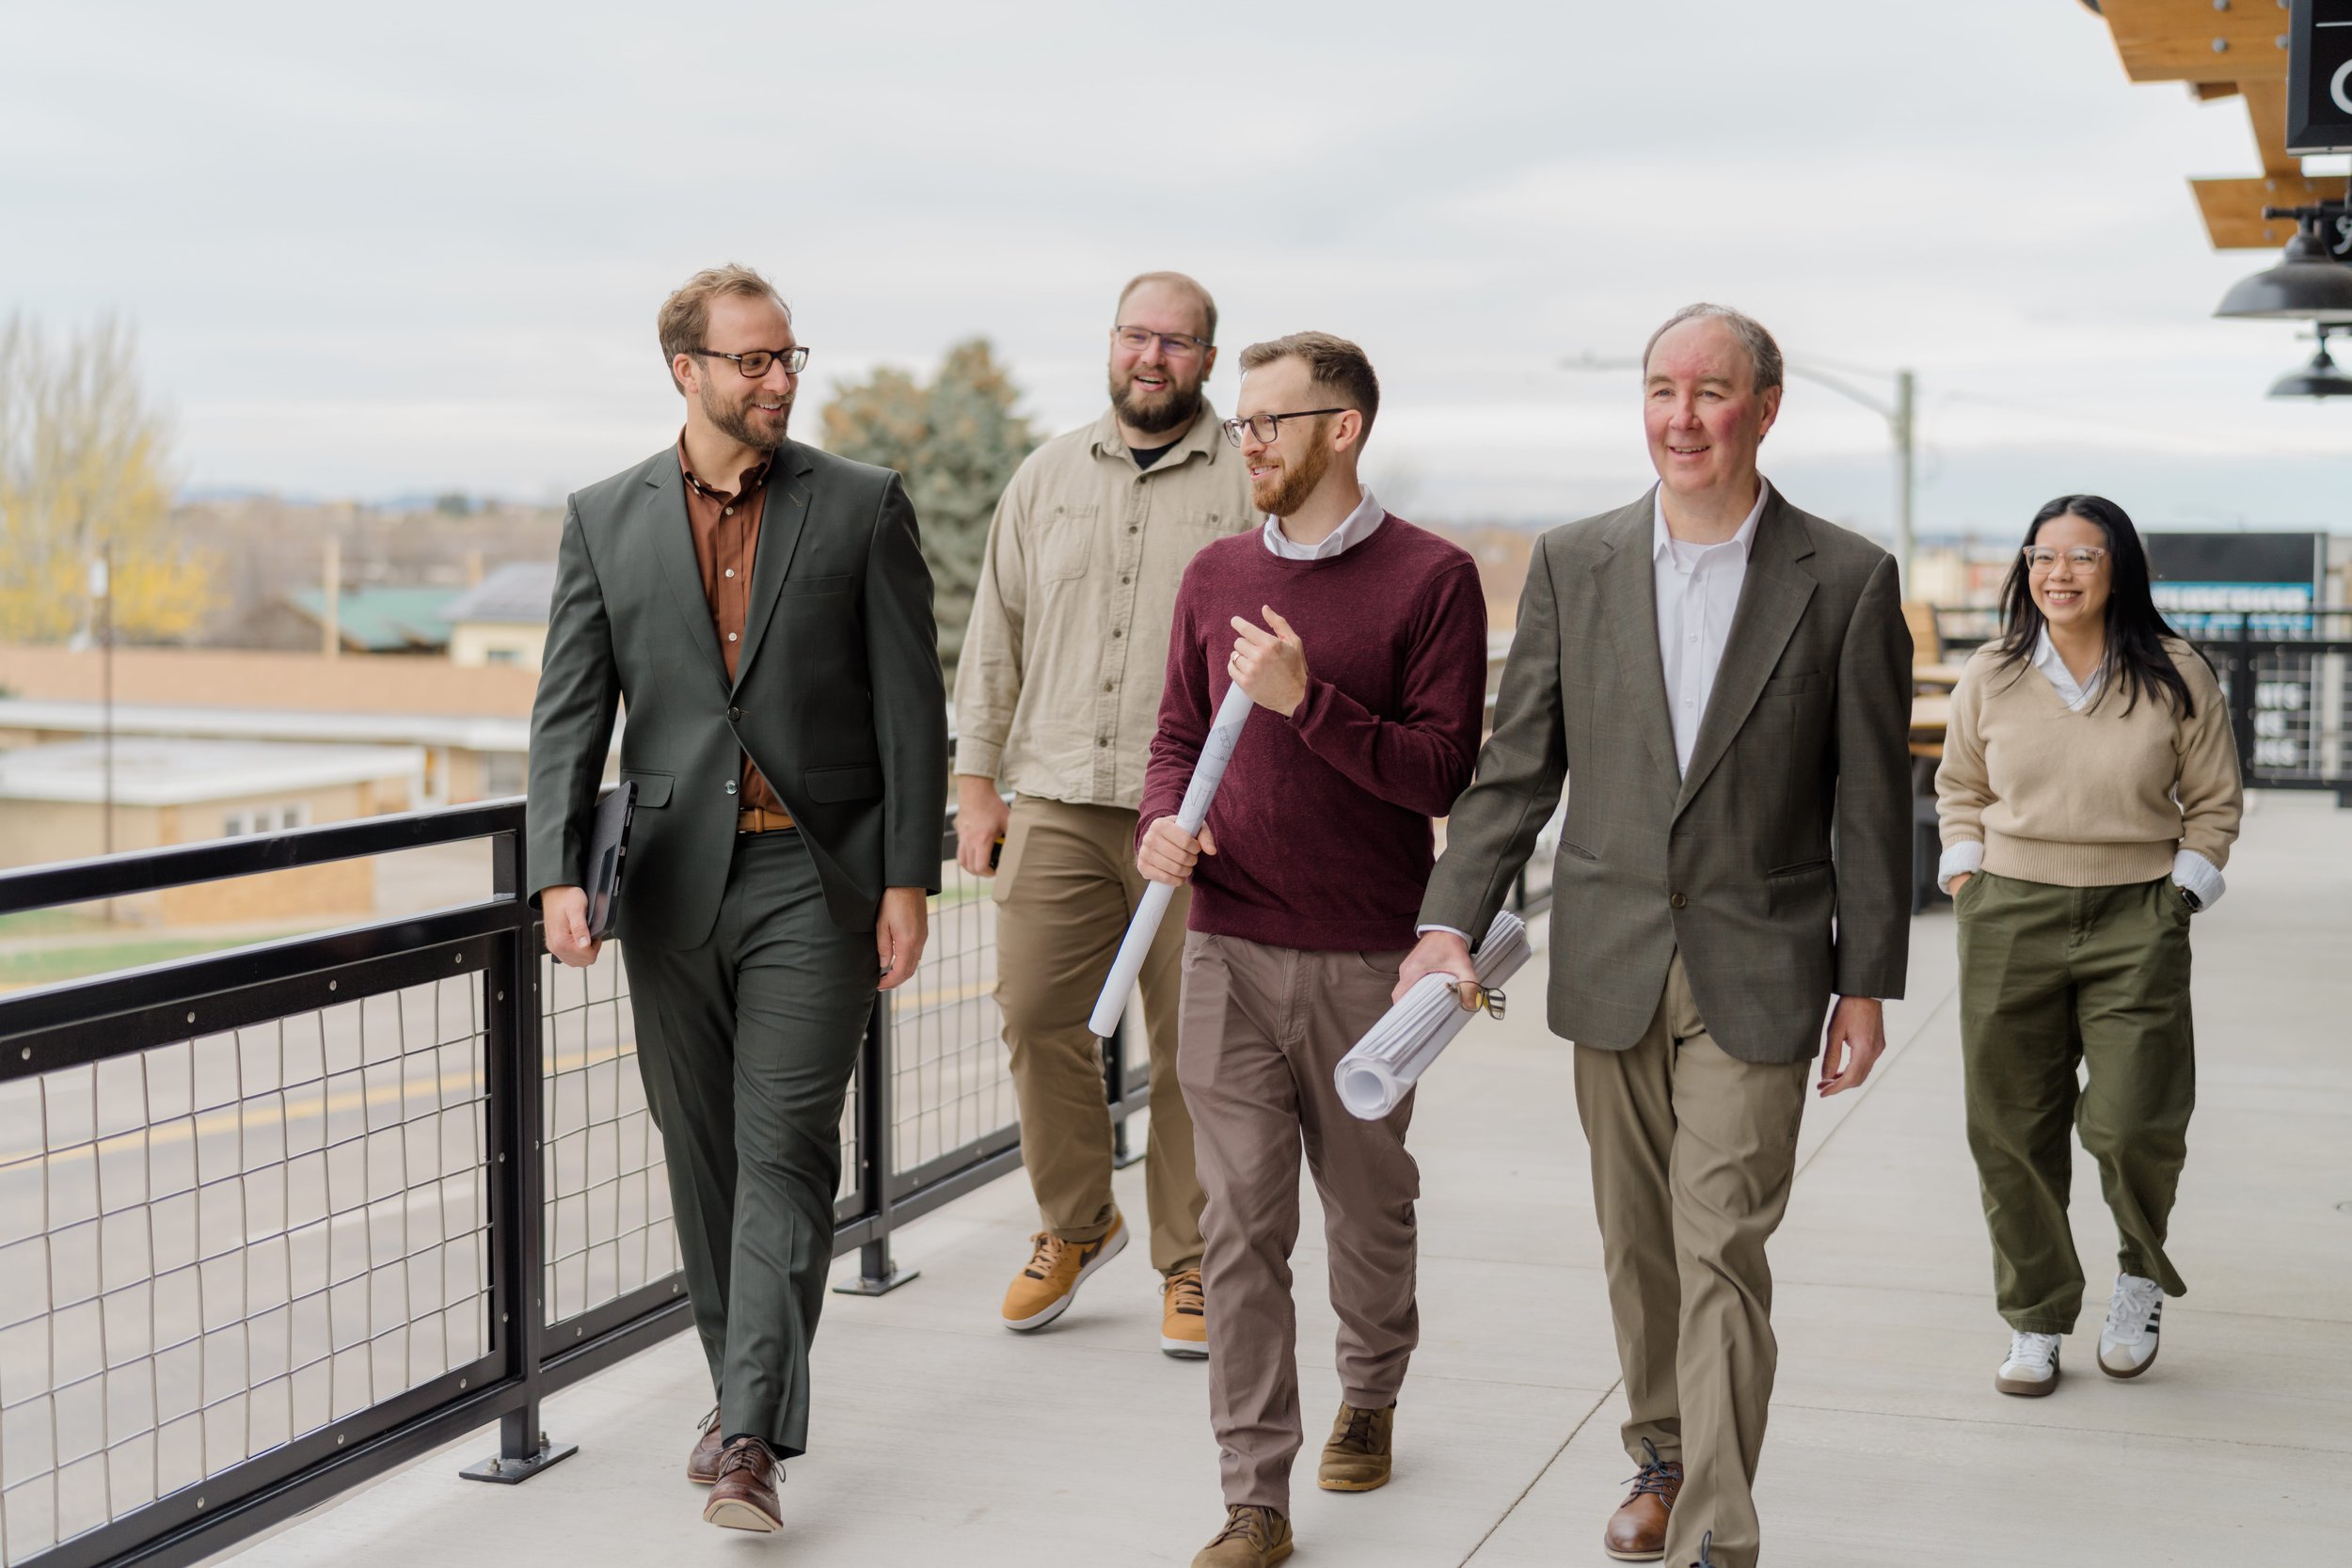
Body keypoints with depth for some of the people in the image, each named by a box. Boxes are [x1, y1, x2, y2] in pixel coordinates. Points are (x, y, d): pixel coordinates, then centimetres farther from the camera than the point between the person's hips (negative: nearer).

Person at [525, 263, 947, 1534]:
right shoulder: (604, 519, 6)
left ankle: (752, 1436, -7)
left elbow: (910, 705, -1)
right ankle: (740, 1391, 27)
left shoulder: (862, 508, 0)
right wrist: (558, 875, -9)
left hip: (815, 878, -3)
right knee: (701, 1154, 12)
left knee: (785, 1151, -7)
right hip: (672, 883, 3)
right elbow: (569, 711, 3)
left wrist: (908, 880, -6)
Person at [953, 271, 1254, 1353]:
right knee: (1037, 1017, 0)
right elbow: (996, 637, 15)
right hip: (1058, 803, 3)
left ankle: (1189, 1263, 17)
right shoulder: (1046, 478, 12)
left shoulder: (1249, 484, 2)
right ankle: (1076, 1223, 22)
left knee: (1191, 1046, 2)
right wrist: (977, 783, 10)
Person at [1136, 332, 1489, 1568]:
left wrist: (1306, 698, -22)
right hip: (1228, 947, 3)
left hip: (1365, 956, -2)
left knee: (1367, 1201, 15)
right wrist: (1163, 821, -5)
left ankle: (1369, 1397, 42)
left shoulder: (1432, 578, -5)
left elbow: (1442, 773, -11)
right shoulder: (1216, 576, 9)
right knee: (1240, 1224, -1)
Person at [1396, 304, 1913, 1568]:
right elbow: (1517, 766, 4)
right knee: (1637, 1241, 14)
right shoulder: (1573, 564, 3)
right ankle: (1662, 1459, 35)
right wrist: (1449, 920, -6)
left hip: (1758, 973, -3)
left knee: (1721, 1249, -7)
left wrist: (1867, 985, -2)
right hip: (1612, 962, 3)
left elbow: (1871, 801, -2)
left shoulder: (1847, 581, -4)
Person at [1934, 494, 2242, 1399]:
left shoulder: (2176, 678, -1)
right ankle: (2035, 1321, 18)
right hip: (2009, 918, 2)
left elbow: (2214, 802, 7)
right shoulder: (1991, 677, 4)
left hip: (2135, 921, -2)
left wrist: (2178, 897, -1)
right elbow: (1960, 788, 18)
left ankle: (2142, 1272, 25)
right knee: (2012, 1132, 3)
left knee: (2132, 1127, -8)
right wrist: (1967, 878, 7)